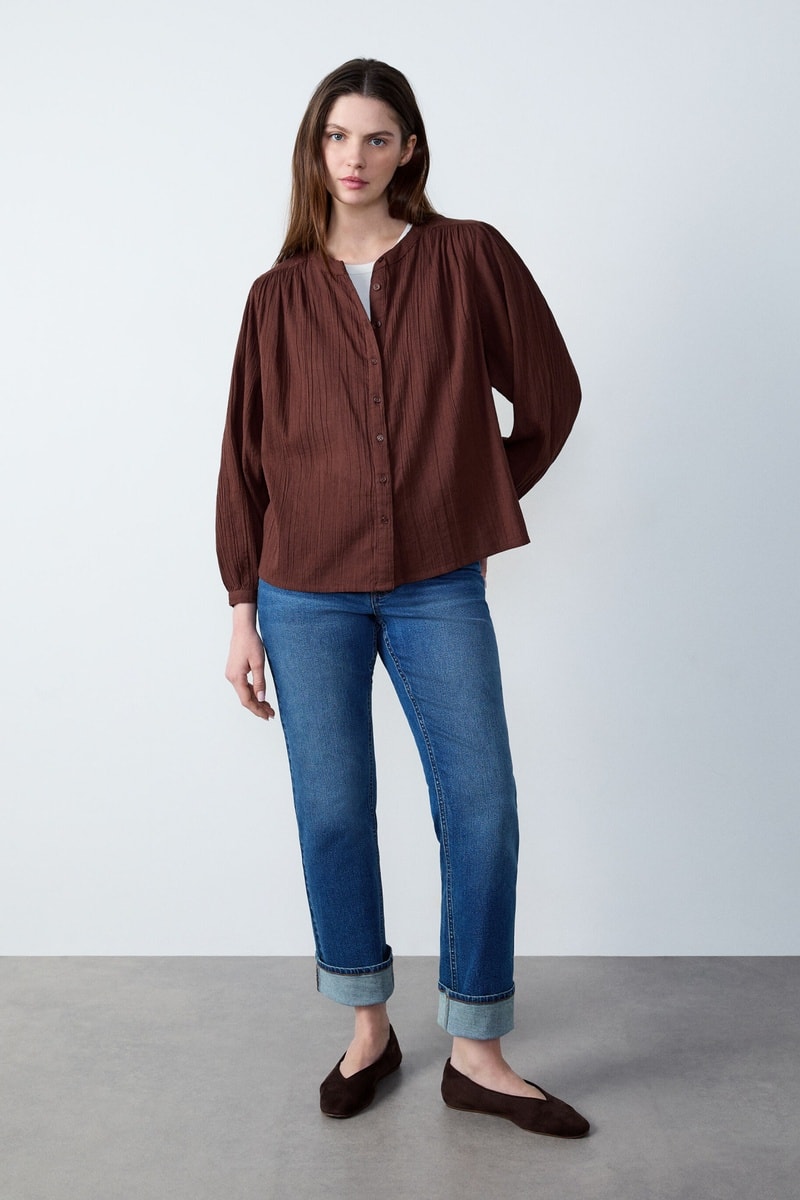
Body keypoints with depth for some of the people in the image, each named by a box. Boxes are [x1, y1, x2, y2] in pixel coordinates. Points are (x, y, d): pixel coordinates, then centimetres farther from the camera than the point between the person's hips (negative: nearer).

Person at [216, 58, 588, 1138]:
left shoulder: (468, 259, 2)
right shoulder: (280, 296, 6)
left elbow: (551, 395, 9)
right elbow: (246, 457, 6)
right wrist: (244, 613, 3)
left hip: (439, 585, 0)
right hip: (307, 591, 1)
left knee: (482, 808, -1)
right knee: (333, 814, 6)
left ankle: (476, 1055, 17)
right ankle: (369, 1030, 27)